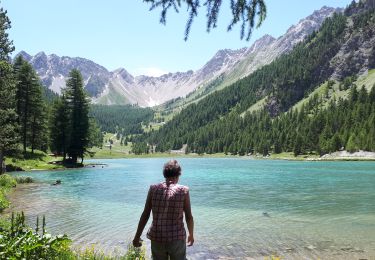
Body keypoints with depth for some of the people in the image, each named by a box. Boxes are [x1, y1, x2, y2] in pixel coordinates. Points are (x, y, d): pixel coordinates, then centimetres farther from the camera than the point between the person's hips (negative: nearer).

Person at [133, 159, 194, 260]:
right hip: (177, 239, -2)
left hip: (157, 238, 2)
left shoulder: (153, 189, -3)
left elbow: (145, 215, -3)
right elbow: (189, 217, -4)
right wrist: (191, 234, 12)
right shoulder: (183, 190, -8)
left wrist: (137, 236, 6)